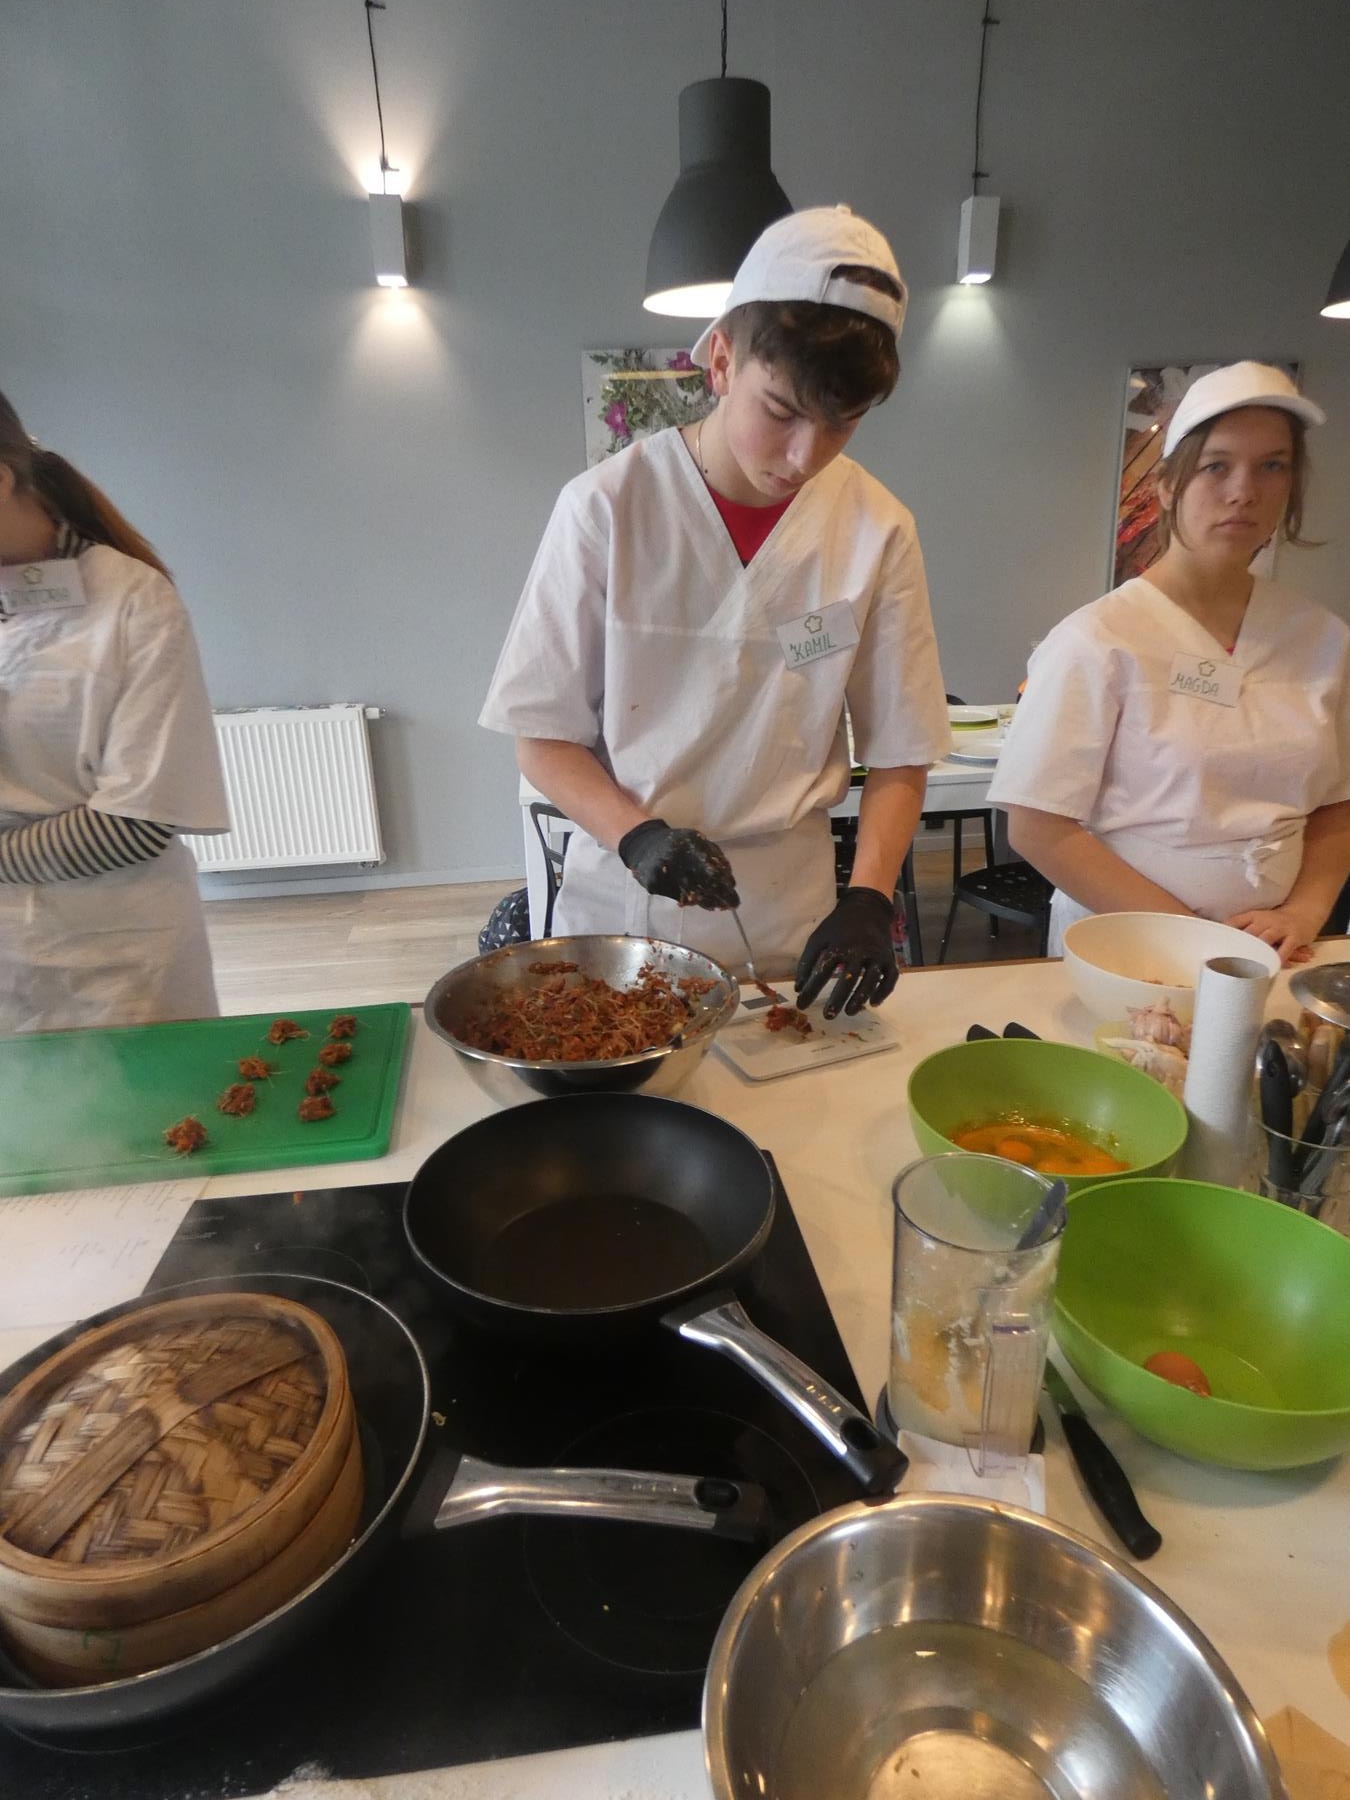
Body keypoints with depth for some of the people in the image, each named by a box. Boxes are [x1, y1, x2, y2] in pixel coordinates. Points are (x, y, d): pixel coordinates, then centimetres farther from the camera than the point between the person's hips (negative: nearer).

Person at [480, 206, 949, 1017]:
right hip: (618, 901, -1)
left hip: (786, 918, 1)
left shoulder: (877, 532, -7)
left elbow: (897, 756, -1)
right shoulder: (607, 507, -12)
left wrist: (868, 899, -16)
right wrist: (634, 834, -23)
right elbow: (544, 736, -7)